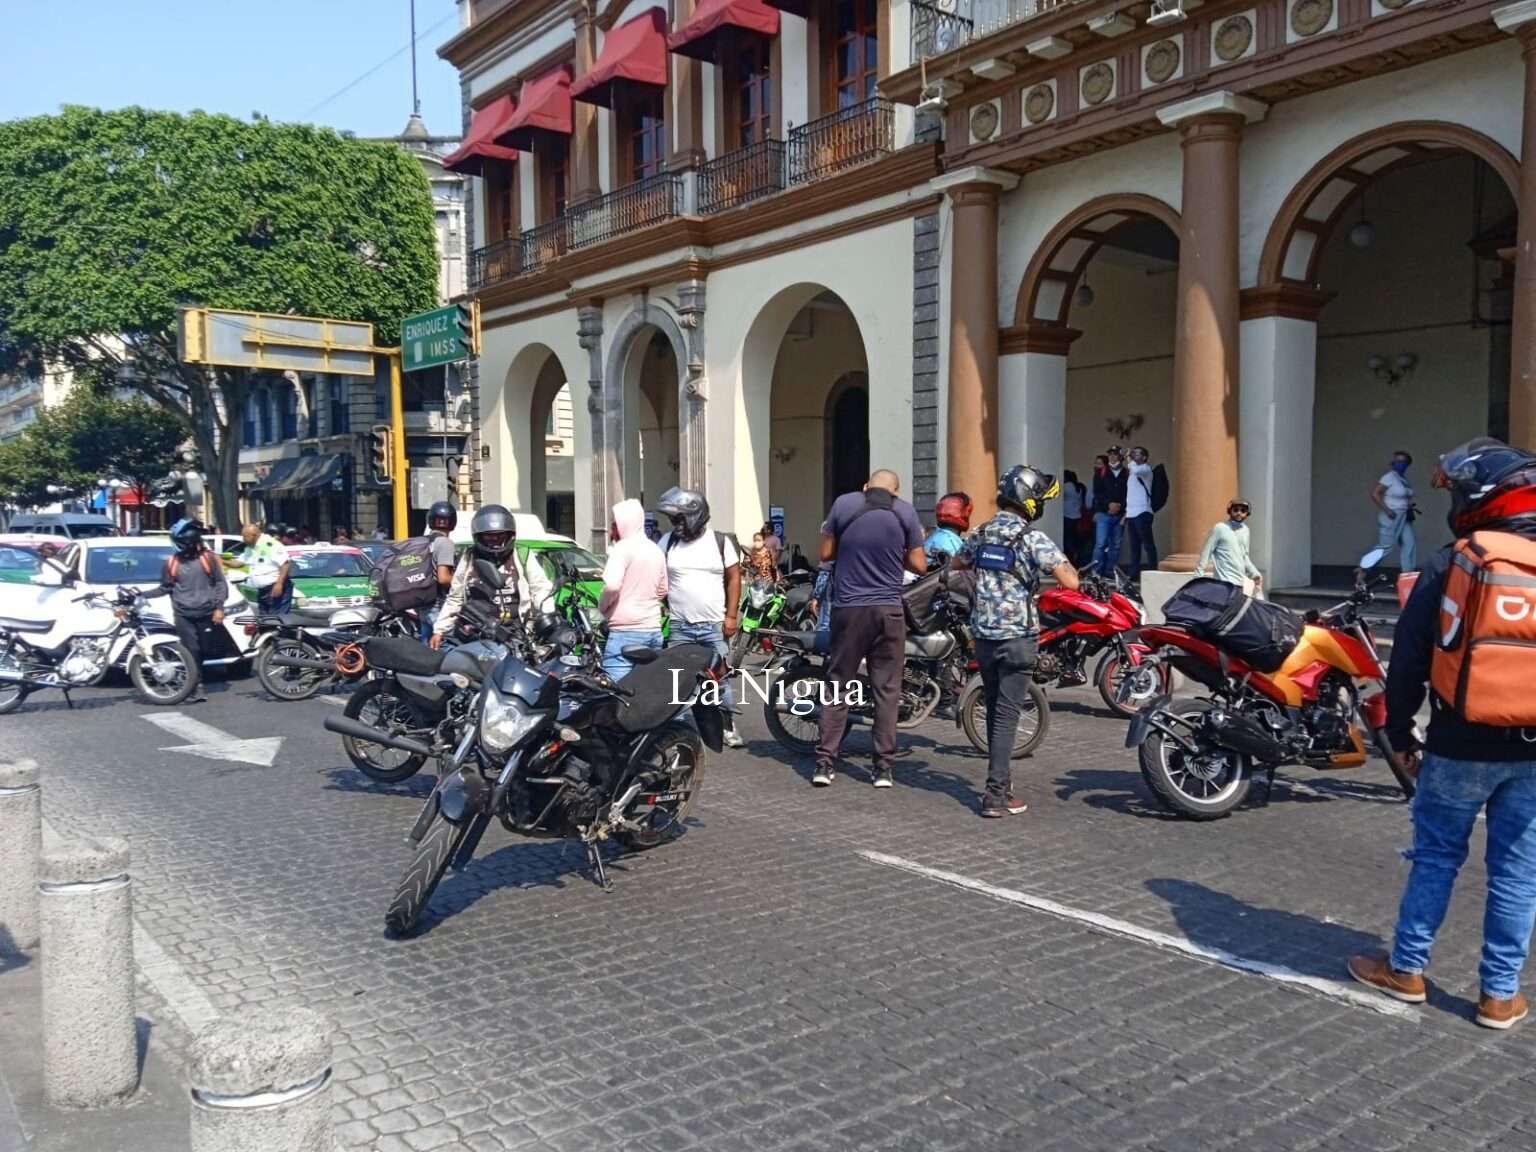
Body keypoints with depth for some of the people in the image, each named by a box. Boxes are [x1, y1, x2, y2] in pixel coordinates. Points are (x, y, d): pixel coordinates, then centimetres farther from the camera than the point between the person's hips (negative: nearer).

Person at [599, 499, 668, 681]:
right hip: (654, 630, 8)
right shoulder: (656, 550, 16)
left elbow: (612, 585, -22)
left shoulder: (623, 548, -10)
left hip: (626, 631, -8)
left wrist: (602, 606, -5)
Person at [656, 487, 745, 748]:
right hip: (679, 627, 1)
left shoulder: (721, 541, 0)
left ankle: (729, 727, 15)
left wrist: (731, 616, -3)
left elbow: (734, 578, 3)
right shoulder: (668, 541, 3)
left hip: (715, 626, -1)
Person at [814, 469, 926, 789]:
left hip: (848, 608, 1)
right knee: (887, 689, 6)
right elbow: (919, 565, 2)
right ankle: (883, 767, 6)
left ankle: (824, 762, 6)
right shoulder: (906, 511, 0)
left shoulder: (843, 504, 0)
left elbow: (825, 553, 5)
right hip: (888, 609, 0)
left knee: (838, 686, 8)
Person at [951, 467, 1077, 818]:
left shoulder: (980, 534, 7)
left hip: (983, 635, 6)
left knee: (994, 710, 17)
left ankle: (1001, 778, 29)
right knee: (1007, 715, -4)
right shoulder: (1033, 539, -12)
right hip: (1018, 638, -6)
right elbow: (1070, 582, -17)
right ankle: (996, 795, -5)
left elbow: (957, 563, 26)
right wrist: (1064, 561, 2)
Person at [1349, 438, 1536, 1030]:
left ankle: (1405, 969, 22)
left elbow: (1408, 658, -6)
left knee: (1435, 857, 12)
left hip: (1460, 746, -2)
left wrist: (1401, 733, 5)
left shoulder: (1450, 565, -8)